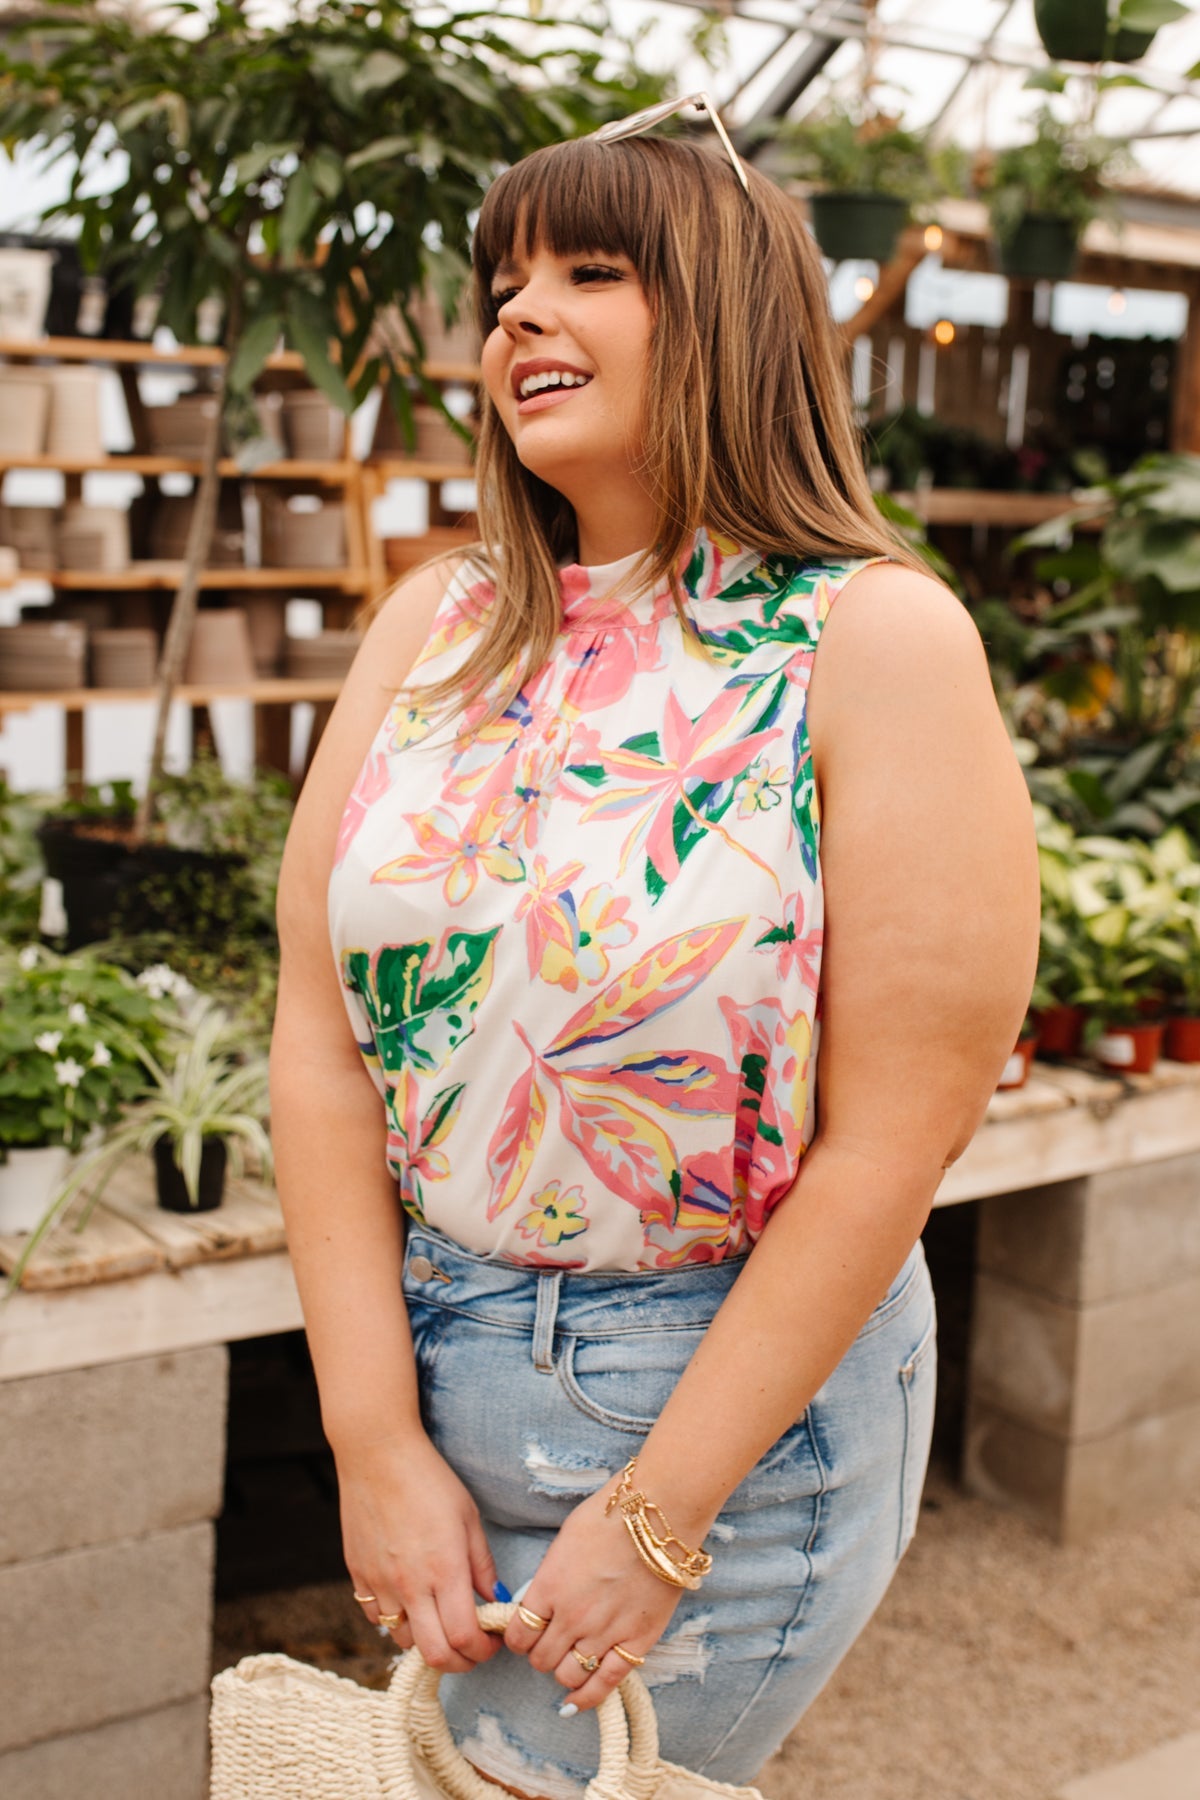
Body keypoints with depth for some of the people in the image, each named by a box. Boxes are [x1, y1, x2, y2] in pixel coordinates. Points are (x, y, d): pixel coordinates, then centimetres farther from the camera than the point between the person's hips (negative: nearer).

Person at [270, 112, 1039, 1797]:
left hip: (741, 1383, -4)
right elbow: (321, 1029, -2)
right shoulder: (437, 627, 1)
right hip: (422, 1349, 5)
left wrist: (659, 1515, -13)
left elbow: (895, 1135, -16)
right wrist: (376, 1440, -7)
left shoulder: (877, 639, -13)